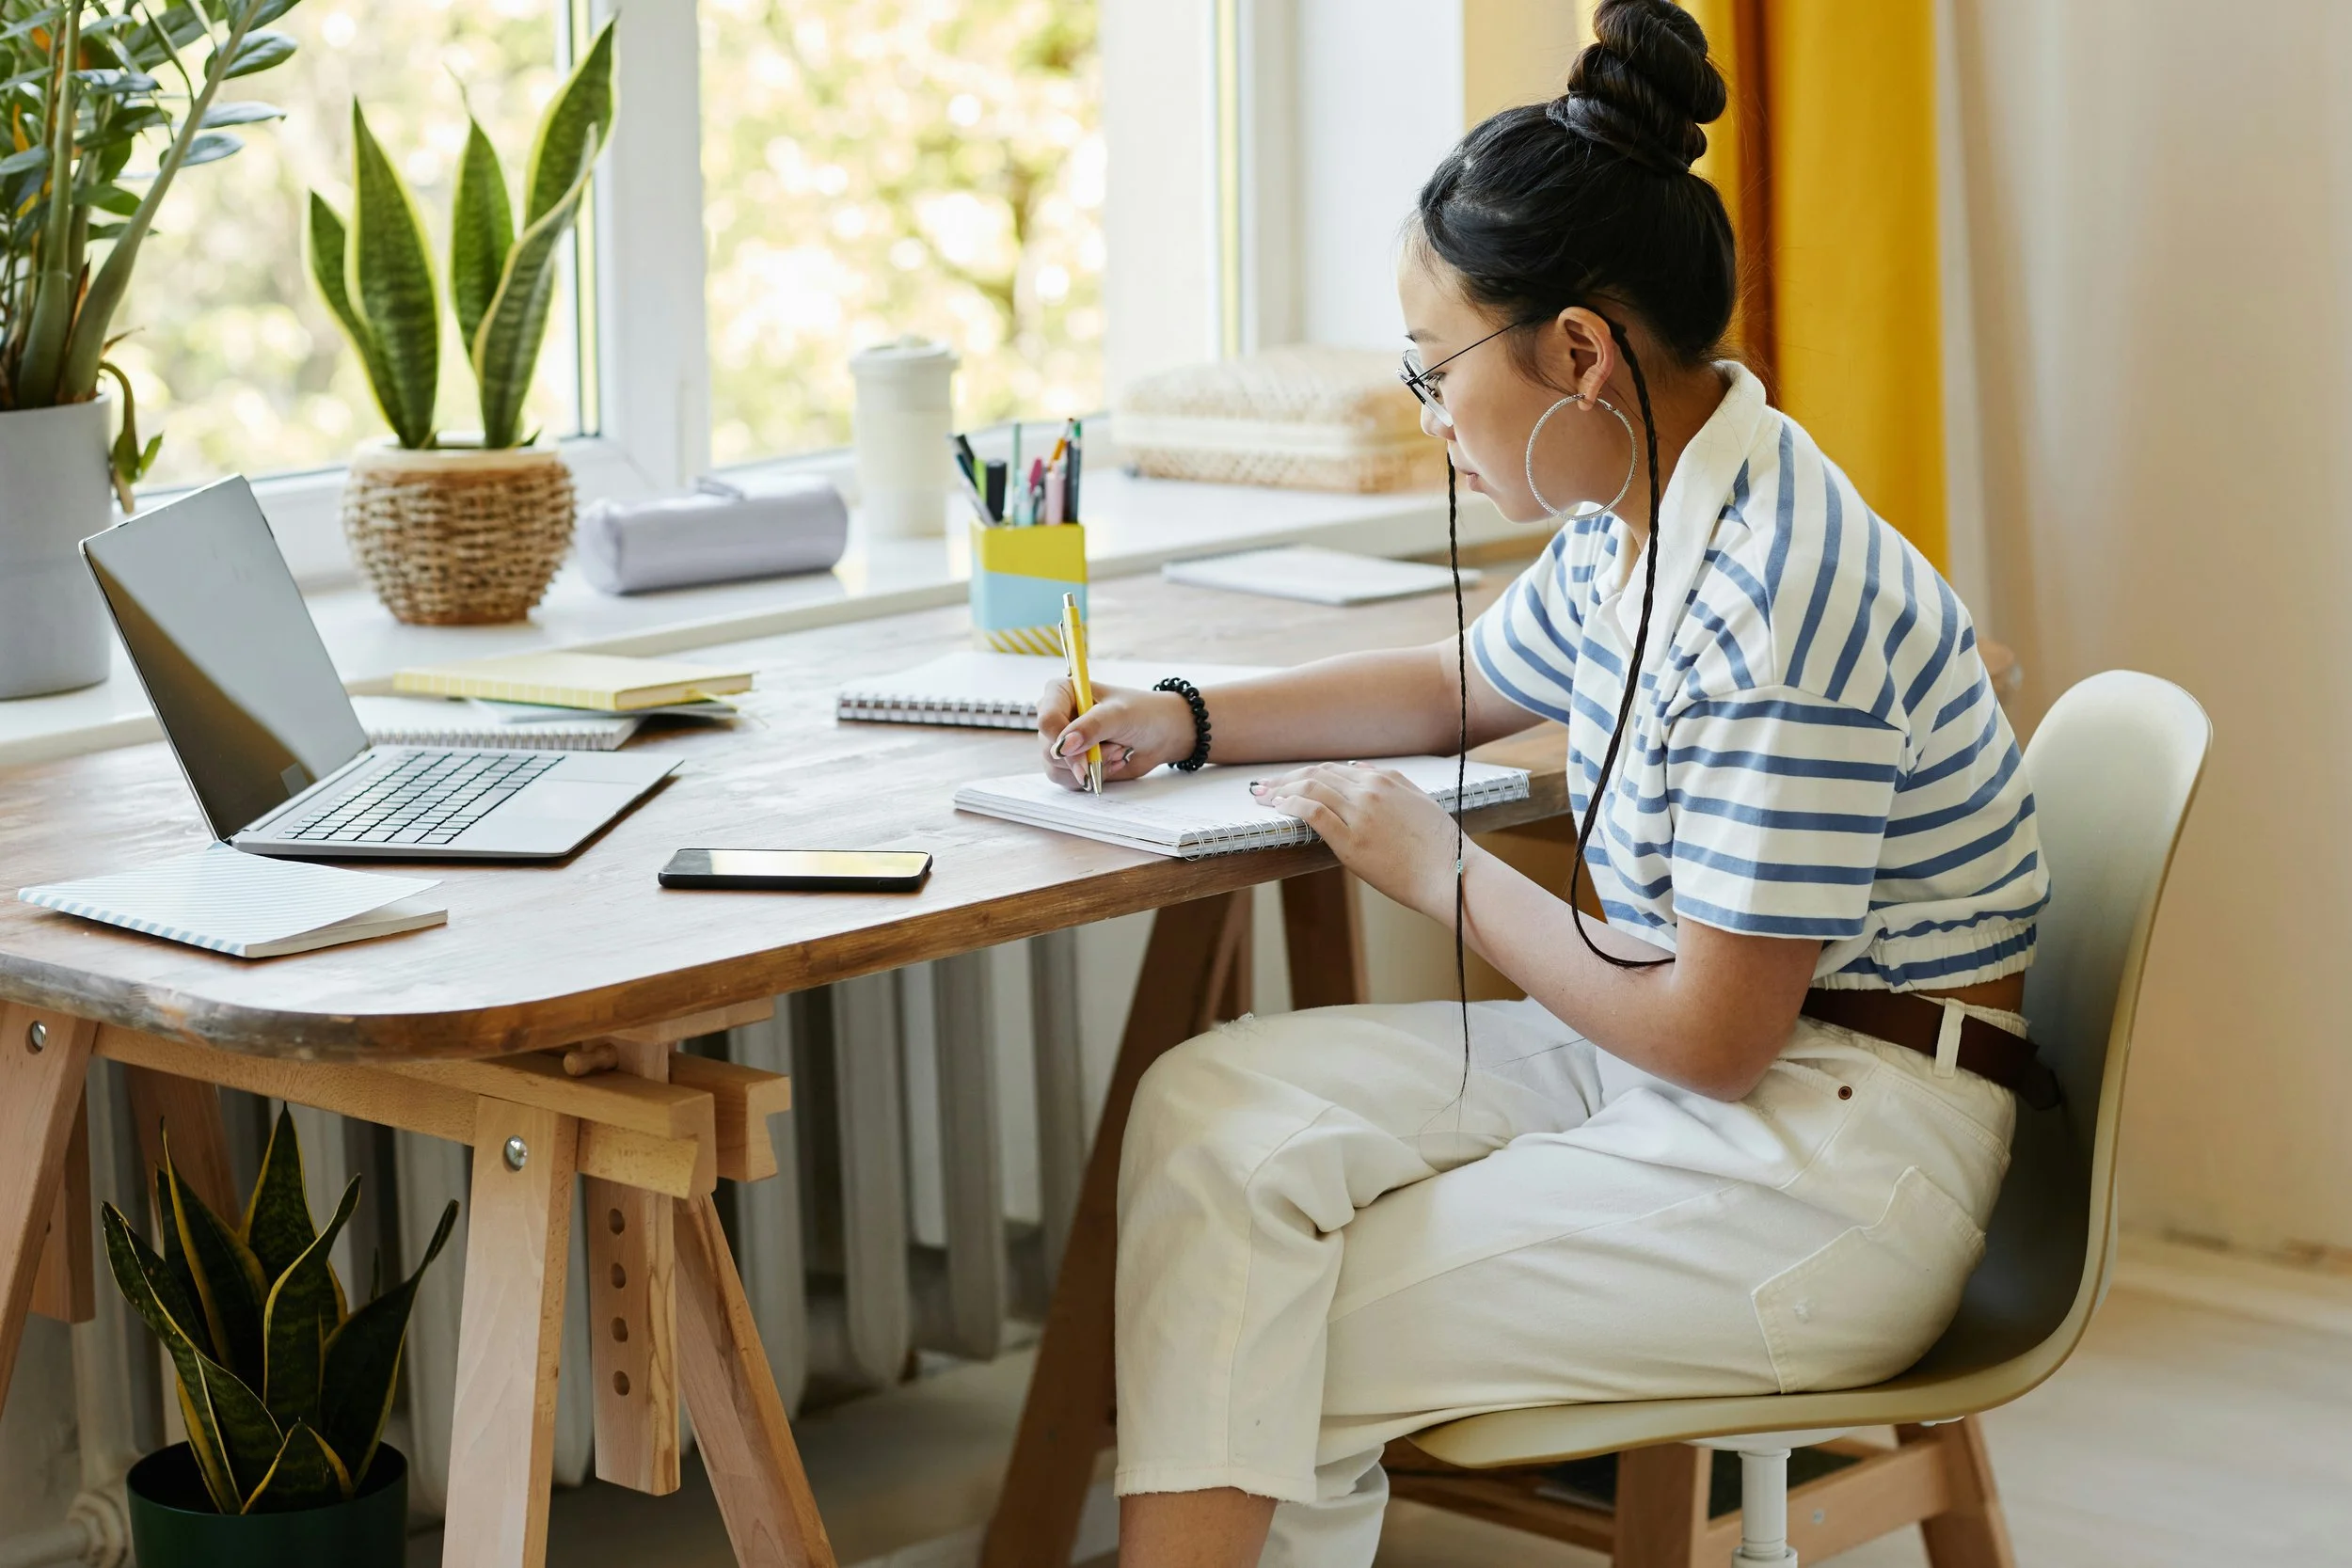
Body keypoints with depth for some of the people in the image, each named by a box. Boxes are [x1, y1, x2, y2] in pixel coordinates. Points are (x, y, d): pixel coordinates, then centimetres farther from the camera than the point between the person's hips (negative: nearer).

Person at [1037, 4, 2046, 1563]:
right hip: (1665, 1075, 9)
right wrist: (1186, 721, 17)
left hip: (1833, 1170, -9)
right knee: (1217, 1110, -8)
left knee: (1291, 1357, -10)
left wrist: (1443, 872, -9)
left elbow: (1713, 1034, -23)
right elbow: (1468, 685, 28)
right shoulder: (1631, 529, 5)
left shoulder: (1779, 606, -25)